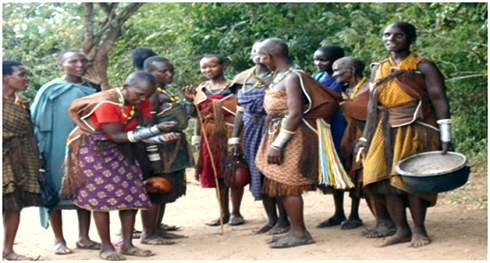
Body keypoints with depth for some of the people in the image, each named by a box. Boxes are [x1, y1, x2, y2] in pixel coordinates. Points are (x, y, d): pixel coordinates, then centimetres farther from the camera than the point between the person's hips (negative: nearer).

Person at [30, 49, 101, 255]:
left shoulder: (93, 89, 7)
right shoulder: (50, 90, -6)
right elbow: (37, 122, -6)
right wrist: (39, 151, -12)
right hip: (58, 149, -4)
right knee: (56, 192, 1)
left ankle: (83, 237, 17)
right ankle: (59, 240, 9)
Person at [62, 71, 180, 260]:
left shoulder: (141, 102, -9)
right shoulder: (106, 103, -30)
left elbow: (142, 132, -11)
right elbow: (119, 136, -30)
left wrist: (160, 138, -33)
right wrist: (156, 129, -35)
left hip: (117, 149, 7)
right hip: (91, 148, -7)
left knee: (131, 193, 0)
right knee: (101, 195, -8)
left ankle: (127, 244, 8)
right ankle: (106, 247, 1)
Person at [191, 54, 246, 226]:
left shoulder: (233, 87, -4)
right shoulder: (201, 89, 9)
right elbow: (198, 115, 13)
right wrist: (196, 136, 7)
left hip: (230, 134, -4)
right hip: (210, 137, 5)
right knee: (217, 175, 9)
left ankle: (235, 213, 11)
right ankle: (224, 213, 18)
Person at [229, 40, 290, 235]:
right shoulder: (242, 78, 10)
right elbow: (241, 110, 13)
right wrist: (234, 139, 10)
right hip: (251, 130, 6)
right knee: (258, 175, 9)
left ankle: (283, 220, 8)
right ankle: (271, 220, 19)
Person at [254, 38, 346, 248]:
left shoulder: (292, 77, -16)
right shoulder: (281, 76, 12)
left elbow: (295, 114, -23)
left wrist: (277, 144, -24)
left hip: (291, 137, -10)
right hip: (279, 133, 10)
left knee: (287, 185, -6)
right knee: (282, 185, 11)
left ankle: (300, 233, 1)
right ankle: (295, 230, 17)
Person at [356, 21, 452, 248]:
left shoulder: (423, 67, -3)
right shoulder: (378, 69, 13)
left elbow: (439, 101, -7)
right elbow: (372, 105, 16)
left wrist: (445, 138, -14)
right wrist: (365, 137, 12)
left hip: (416, 133, -5)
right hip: (386, 134, 5)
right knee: (386, 182, 0)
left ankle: (419, 230, 6)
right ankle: (402, 230, 9)